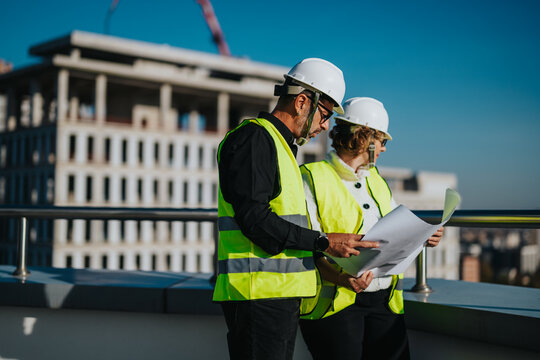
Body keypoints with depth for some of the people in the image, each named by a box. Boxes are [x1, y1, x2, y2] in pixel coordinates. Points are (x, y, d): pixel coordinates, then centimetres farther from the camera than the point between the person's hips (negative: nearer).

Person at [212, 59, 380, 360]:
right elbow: (254, 218, -19)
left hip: (284, 295, 10)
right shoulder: (254, 138, -8)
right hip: (258, 293, -10)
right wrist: (323, 242, -16)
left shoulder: (282, 146, 24)